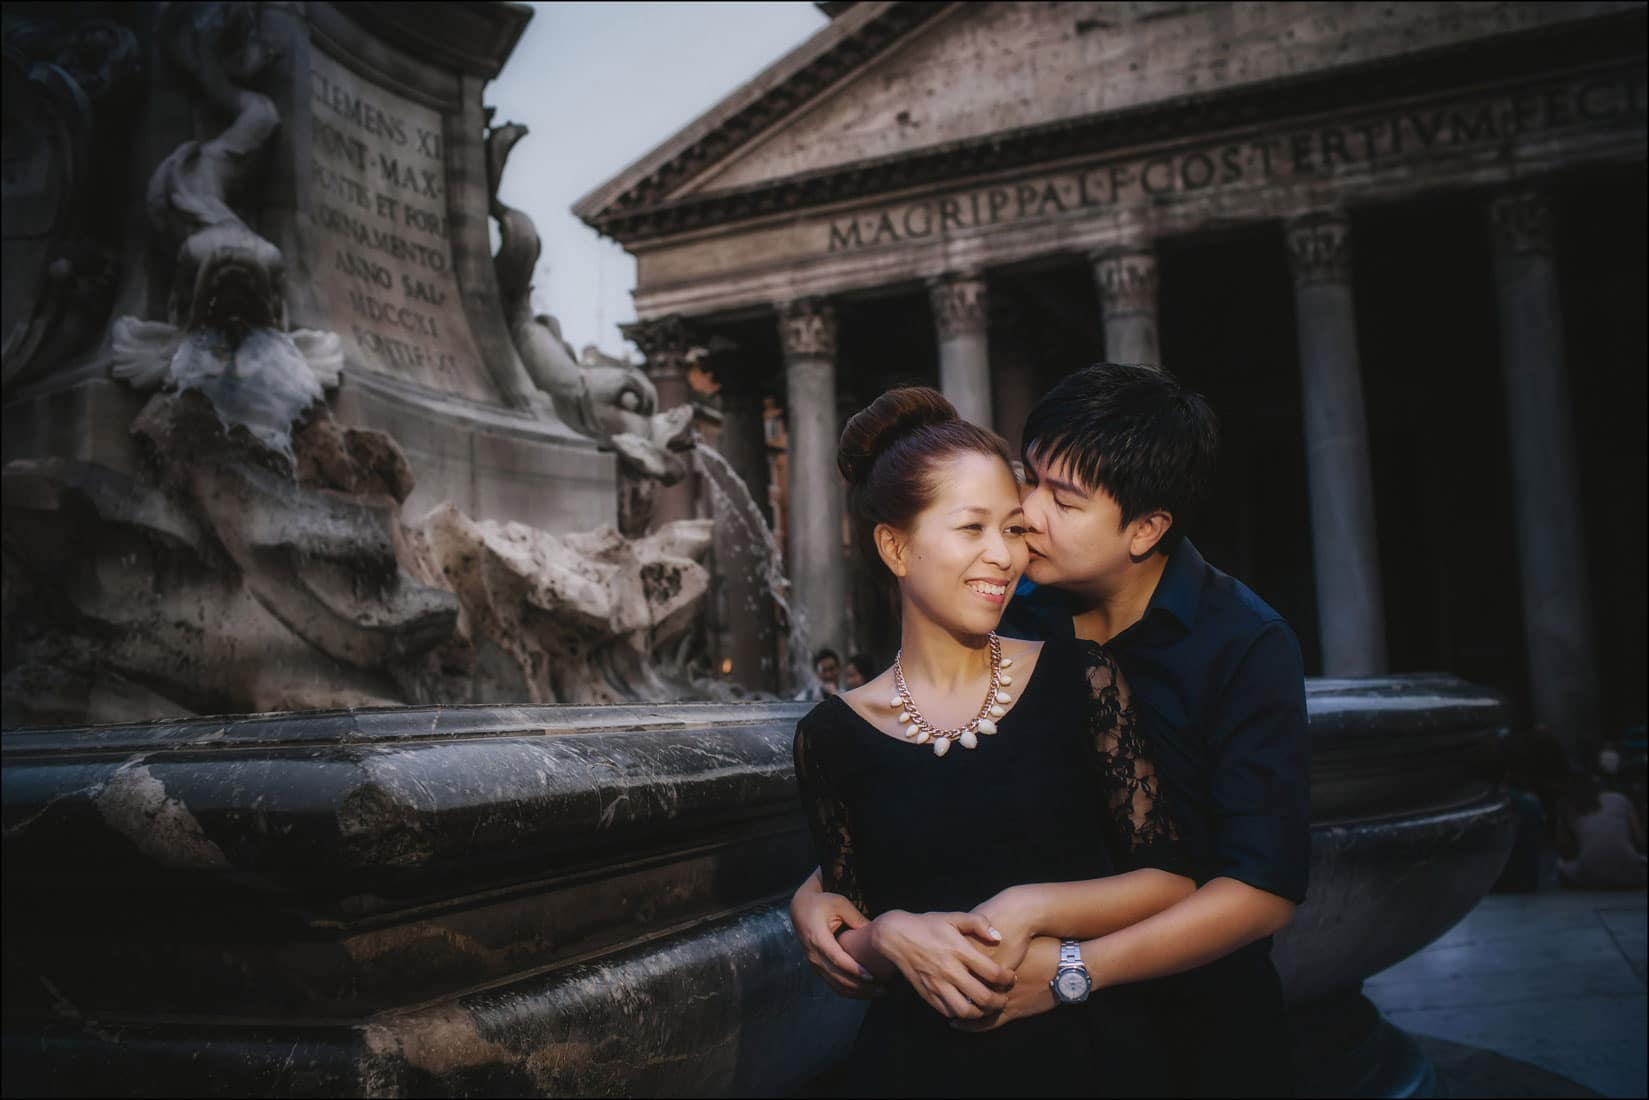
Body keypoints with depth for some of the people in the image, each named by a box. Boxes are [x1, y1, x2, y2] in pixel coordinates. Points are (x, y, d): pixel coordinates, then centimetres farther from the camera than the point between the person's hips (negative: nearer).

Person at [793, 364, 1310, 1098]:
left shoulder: (1246, 648, -19)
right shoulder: (1017, 625, -7)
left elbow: (1265, 887, -23)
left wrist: (1072, 971, -32)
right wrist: (815, 889, -17)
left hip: (1199, 1027, -3)